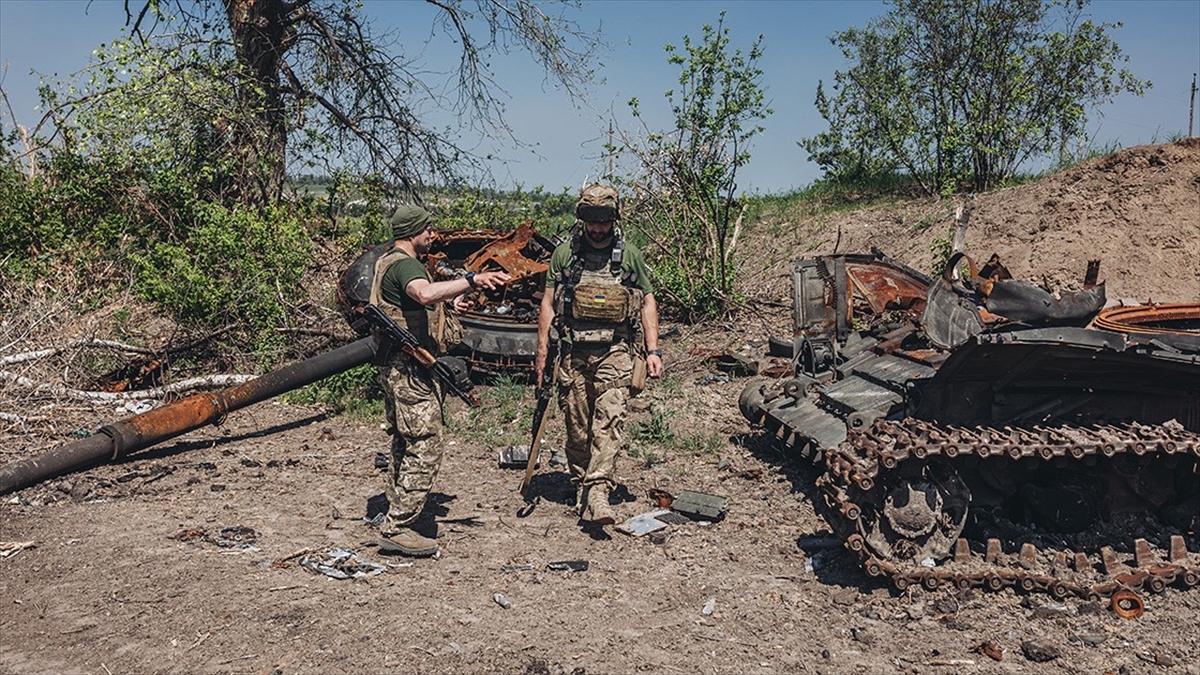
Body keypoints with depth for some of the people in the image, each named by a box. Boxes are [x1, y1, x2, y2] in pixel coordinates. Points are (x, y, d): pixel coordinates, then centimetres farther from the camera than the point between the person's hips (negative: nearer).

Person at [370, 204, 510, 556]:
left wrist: (449, 302, 19)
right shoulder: (404, 264, -15)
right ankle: (397, 528, -6)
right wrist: (471, 279, -39)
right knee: (425, 449, -9)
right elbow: (426, 293, -38)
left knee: (405, 446, 17)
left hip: (398, 368, 11)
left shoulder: (391, 262, 19)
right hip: (409, 368, -11)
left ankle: (393, 518, 25)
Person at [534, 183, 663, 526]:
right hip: (574, 352, 1)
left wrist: (653, 350, 1)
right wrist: (542, 350, 3)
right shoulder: (564, 253, 6)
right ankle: (580, 486, 21)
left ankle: (597, 492, -19)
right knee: (577, 426, 7)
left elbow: (647, 302, 9)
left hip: (615, 352, -1)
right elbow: (548, 302, 9)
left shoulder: (630, 255, 6)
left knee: (611, 420, -14)